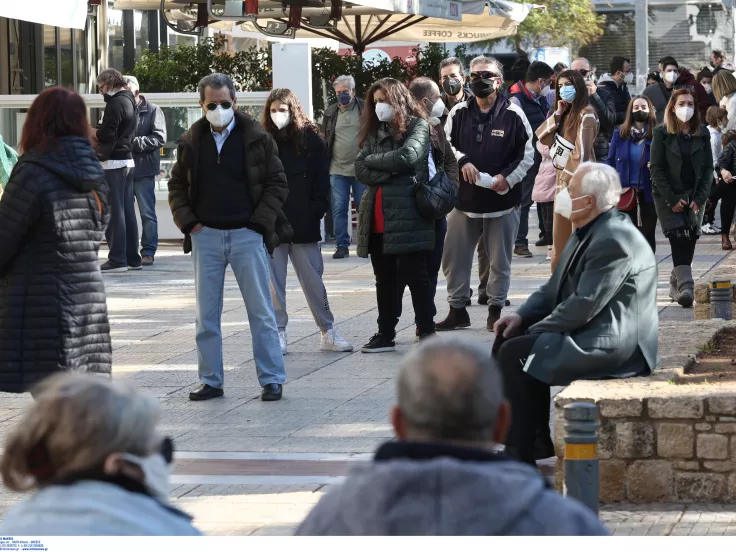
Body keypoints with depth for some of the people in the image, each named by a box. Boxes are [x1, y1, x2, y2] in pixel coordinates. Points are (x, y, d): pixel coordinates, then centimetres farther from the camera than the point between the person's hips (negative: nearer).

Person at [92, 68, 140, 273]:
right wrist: (98, 136, 8)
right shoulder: (129, 101, 16)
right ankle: (132, 258, 15)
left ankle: (117, 259, -7)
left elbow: (106, 134, -21)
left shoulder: (116, 103, -14)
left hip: (114, 162, -9)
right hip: (128, 161, 9)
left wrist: (92, 133, -2)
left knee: (114, 211, -7)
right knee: (127, 210, 12)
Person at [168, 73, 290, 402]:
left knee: (261, 312, 0)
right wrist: (187, 222, 1)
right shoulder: (191, 142, 7)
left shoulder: (257, 138, -1)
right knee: (206, 315, 6)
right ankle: (211, 381, 14)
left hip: (247, 236, -3)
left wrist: (260, 221, -7)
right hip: (206, 236, 3)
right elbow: (176, 186, 14)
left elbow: (277, 183, 1)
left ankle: (271, 379, 6)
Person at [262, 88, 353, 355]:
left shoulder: (310, 140, 2)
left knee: (313, 280, 4)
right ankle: (278, 334, 10)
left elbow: (321, 183, 2)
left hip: (303, 224, -1)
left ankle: (328, 332, 13)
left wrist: (316, 212, -8)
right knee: (274, 282, 3)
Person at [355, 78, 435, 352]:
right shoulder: (375, 131, 16)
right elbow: (360, 170, 4)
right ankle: (385, 334, 17)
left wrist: (373, 161, -4)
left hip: (406, 215, -6)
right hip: (378, 218, 6)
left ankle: (427, 332, 4)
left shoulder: (418, 126, 0)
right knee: (385, 279, 11)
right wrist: (389, 172, -11)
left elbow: (407, 156, -18)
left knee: (414, 275, -3)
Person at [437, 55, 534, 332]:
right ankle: (457, 309, 18)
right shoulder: (459, 112, 3)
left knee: (500, 260, 7)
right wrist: (461, 161, -11)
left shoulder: (513, 114, -5)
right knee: (453, 257, 5)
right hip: (464, 198, 3)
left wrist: (508, 178, -13)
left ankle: (496, 308, 22)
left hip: (502, 200, -2)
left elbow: (527, 154, -1)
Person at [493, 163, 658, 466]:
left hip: (614, 346, -11)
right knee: (506, 341, 7)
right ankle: (537, 440, 10)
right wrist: (522, 316, 2)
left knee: (515, 353, -18)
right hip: (588, 331, 11)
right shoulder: (587, 232, 13)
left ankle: (520, 454, -10)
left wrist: (534, 330, -12)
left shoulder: (614, 240, -21)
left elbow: (584, 305, -23)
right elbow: (555, 287, 19)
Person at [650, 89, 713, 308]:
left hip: (694, 197, 3)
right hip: (668, 197, -3)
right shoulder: (662, 134, -1)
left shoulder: (702, 134, 7)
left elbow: (708, 168, 7)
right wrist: (672, 199, -11)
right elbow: (657, 168, -5)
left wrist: (699, 199, -4)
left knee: (689, 241, -2)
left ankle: (676, 284, 10)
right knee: (679, 238, -17)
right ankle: (685, 285, -26)